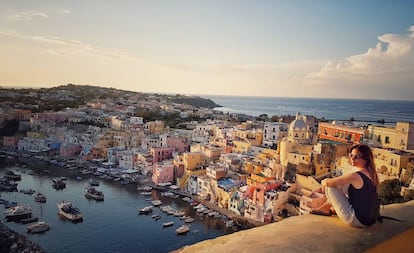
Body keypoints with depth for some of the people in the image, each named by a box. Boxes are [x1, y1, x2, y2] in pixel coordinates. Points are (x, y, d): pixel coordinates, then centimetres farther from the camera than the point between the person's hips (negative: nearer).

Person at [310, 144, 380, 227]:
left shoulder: (355, 176, -22)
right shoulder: (371, 174, 5)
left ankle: (325, 208, 22)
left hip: (358, 220, -9)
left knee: (330, 186, -4)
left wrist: (323, 183, 9)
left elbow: (327, 182, -17)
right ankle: (332, 208, 30)